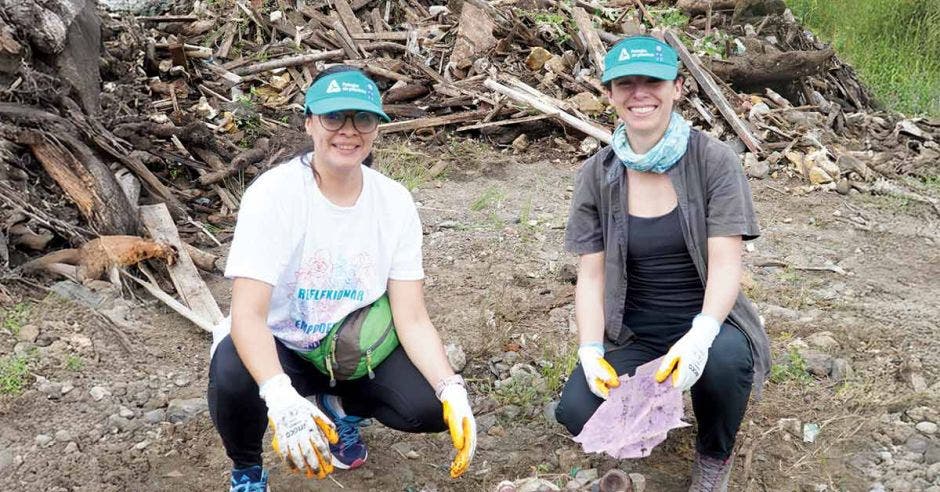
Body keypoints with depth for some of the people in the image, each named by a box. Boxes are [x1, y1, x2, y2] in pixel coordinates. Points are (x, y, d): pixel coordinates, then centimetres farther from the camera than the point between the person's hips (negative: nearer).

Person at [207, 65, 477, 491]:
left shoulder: (395, 202, -11)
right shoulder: (273, 195, -22)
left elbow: (412, 319, -12)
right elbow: (247, 314, -30)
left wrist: (452, 389, -30)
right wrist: (280, 397, -48)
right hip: (278, 346, -3)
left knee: (431, 405, -21)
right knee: (234, 375, -37)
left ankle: (341, 404, 14)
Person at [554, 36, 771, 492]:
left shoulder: (714, 161, -10)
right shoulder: (596, 176, -2)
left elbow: (725, 265, -17)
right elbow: (591, 276, -4)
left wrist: (699, 335, -35)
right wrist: (591, 350, -21)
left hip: (705, 322, -1)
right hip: (631, 334, 2)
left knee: (726, 358, -37)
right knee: (578, 412, -25)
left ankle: (714, 455, -2)